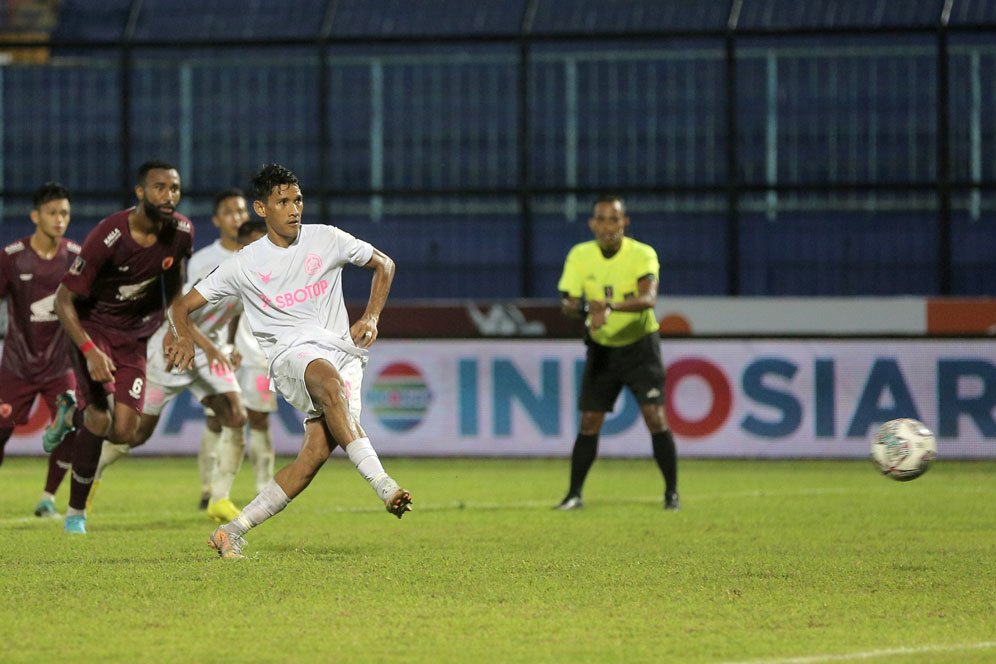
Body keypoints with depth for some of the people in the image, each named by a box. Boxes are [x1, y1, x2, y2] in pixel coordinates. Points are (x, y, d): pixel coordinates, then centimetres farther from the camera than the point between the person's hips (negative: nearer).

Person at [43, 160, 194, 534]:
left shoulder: (182, 232, -11)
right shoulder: (107, 238, -26)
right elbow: (64, 299, -22)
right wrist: (89, 351, -33)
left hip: (134, 335, 4)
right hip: (92, 328, -4)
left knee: (124, 432, -7)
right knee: (100, 419, -20)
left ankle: (73, 413, 29)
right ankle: (76, 513, -1)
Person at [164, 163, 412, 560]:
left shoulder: (326, 240, 8)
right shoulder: (245, 265, 5)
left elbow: (383, 265, 21)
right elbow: (183, 305, 10)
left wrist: (371, 317, 6)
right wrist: (183, 337, -12)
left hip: (342, 350, 3)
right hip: (290, 353, -2)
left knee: (320, 447, -19)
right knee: (328, 378, -39)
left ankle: (235, 531, -12)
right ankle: (381, 484, -48)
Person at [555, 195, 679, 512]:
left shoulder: (642, 254, -17)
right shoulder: (580, 255, -7)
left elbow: (649, 298, -33)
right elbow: (567, 303, -9)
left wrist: (611, 306, -50)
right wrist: (585, 309, -32)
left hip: (640, 345, -2)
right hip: (601, 350, 3)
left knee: (655, 418, -11)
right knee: (589, 423, 0)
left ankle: (671, 492, 1)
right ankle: (574, 494, 12)